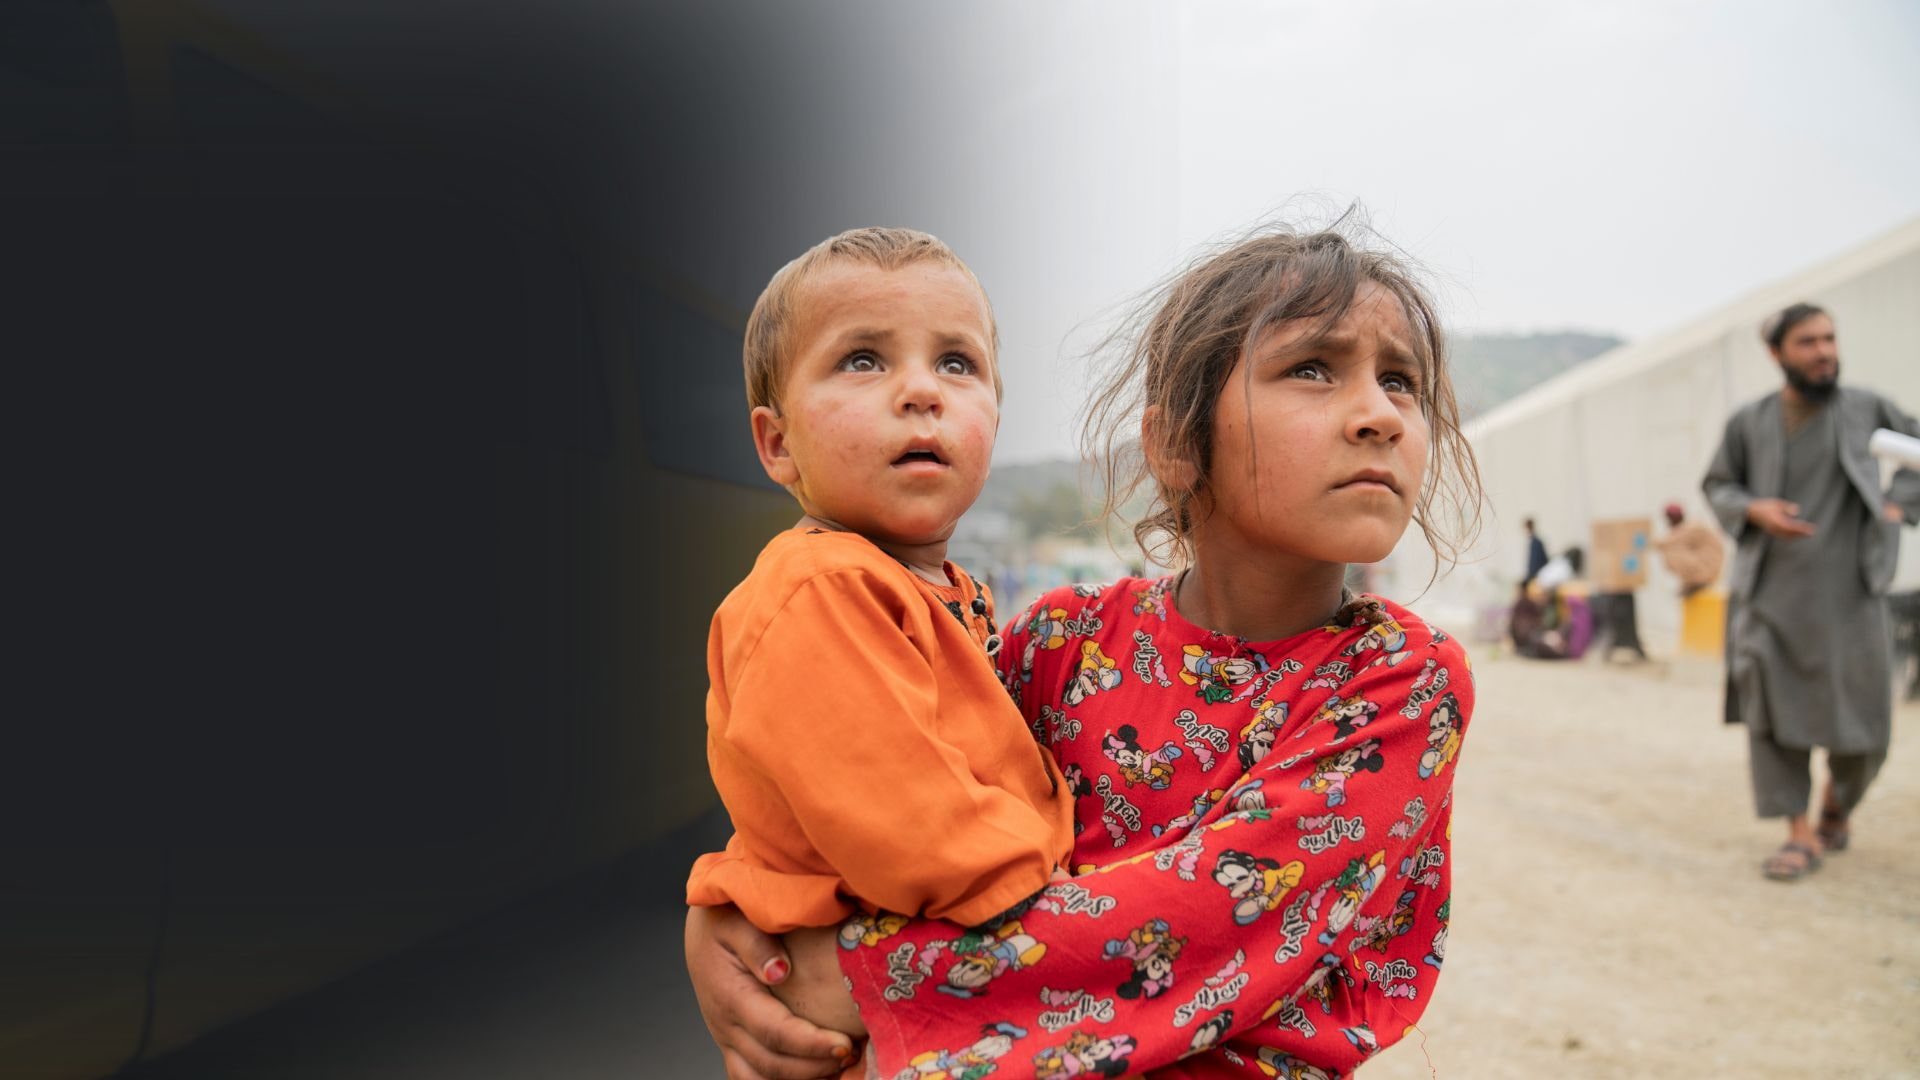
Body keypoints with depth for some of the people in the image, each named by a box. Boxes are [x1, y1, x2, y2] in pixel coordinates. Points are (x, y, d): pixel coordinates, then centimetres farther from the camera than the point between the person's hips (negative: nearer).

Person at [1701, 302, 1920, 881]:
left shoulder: (1866, 409, 2)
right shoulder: (1749, 422, 0)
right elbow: (1717, 485, 11)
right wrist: (1754, 510, -8)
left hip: (1847, 591, 1)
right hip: (1771, 592, 0)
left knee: (1860, 719, 4)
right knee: (1770, 708, -6)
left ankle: (1836, 805, 33)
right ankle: (1801, 834, 3)